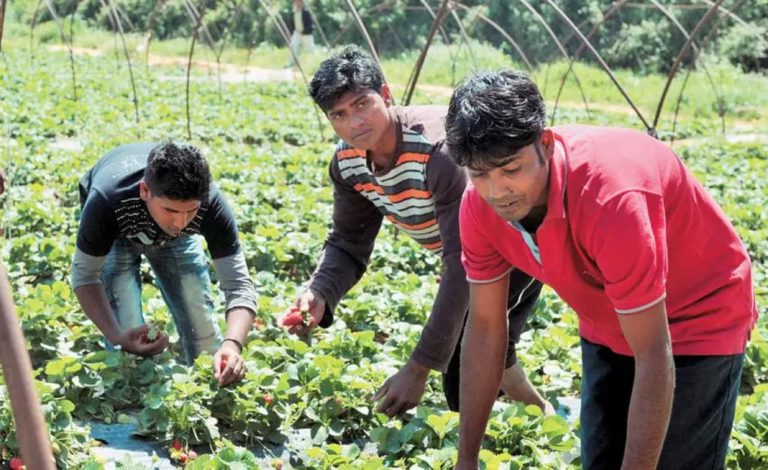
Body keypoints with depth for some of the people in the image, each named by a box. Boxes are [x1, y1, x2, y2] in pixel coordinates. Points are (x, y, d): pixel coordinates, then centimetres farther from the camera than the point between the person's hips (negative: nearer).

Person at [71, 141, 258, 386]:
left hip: (171, 237, 2)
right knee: (127, 335, -16)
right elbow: (85, 275, -31)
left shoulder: (209, 203, -39)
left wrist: (232, 345, -56)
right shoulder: (107, 200, -44)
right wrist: (117, 337, -46)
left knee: (202, 328, 0)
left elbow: (239, 284, -38)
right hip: (114, 233, -1)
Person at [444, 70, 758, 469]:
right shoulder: (480, 206, -19)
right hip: (606, 328, 6)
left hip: (699, 320, -6)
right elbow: (484, 327, -7)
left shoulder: (611, 197, -39)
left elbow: (654, 359, -34)